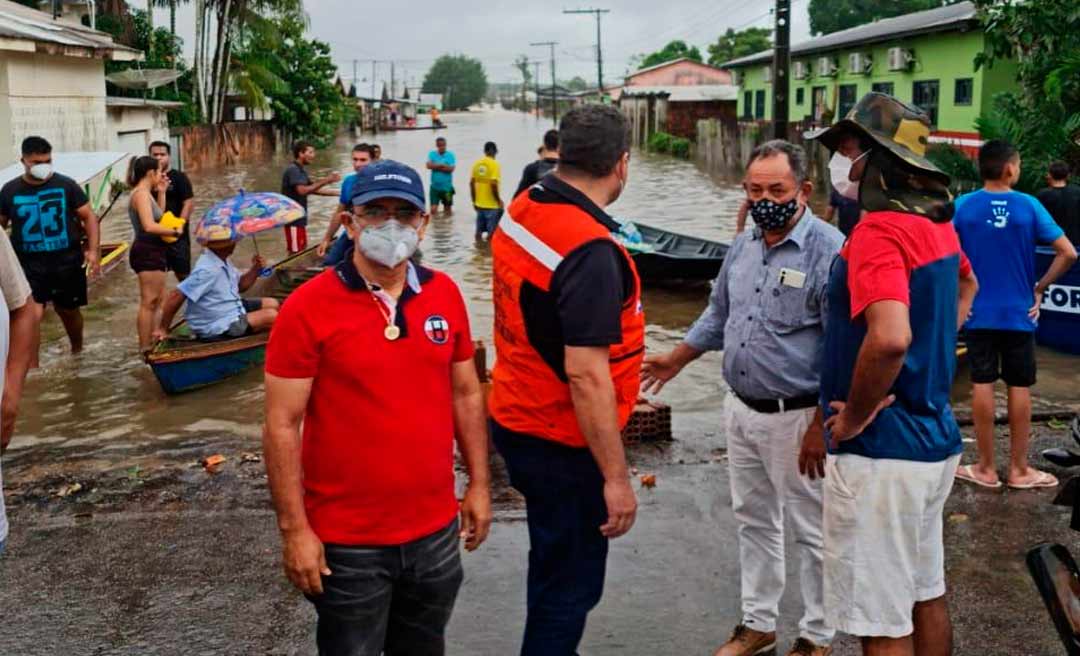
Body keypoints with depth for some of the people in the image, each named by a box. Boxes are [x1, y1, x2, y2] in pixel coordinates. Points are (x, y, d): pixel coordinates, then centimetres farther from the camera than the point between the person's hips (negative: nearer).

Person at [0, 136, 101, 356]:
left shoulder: (66, 185, -4)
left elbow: (89, 217, -2)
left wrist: (94, 250, -13)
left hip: (67, 260, 0)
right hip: (30, 264, 0)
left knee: (69, 310, 17)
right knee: (32, 315, -13)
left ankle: (78, 351, 44)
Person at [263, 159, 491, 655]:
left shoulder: (445, 294, 1)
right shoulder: (308, 308, -13)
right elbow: (282, 426, -12)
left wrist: (479, 484, 8)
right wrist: (294, 528, -13)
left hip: (436, 531, 4)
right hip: (347, 542, -4)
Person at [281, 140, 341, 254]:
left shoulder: (301, 170, 14)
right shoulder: (293, 170, -16)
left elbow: (314, 189, 18)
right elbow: (302, 190, -28)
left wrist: (337, 193, 13)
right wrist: (325, 181, -26)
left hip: (300, 217, 10)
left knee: (301, 251, 15)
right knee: (295, 252, -6)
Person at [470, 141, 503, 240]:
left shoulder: (477, 163, 6)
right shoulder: (494, 164, -12)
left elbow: (471, 183, 7)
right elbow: (493, 184, -21)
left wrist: (474, 201, 15)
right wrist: (499, 200, -9)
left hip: (479, 204, 6)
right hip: (492, 205, -6)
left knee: (479, 232, 13)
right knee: (491, 233, 0)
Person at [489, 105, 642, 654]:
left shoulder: (521, 211, 1)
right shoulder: (590, 252, -26)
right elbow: (585, 375, -28)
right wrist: (616, 478, -23)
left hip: (514, 420, 9)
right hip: (563, 444, -9)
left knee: (553, 562, 28)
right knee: (571, 586, 8)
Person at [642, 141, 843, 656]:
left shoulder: (829, 251, -18)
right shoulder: (743, 246, 6)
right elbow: (719, 314, 21)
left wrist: (821, 426, -20)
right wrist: (676, 360, 22)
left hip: (795, 416, -7)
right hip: (740, 408, 7)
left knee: (812, 532, 7)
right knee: (753, 521, 19)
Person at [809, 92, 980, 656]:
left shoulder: (878, 231, -20)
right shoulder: (938, 223, 8)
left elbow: (890, 339, -35)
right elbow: (966, 286, 30)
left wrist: (855, 417, -20)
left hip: (881, 452, -10)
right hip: (934, 439, 10)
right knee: (926, 594, 22)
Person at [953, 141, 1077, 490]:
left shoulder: (963, 205, -5)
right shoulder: (1029, 206, -6)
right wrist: (1040, 288, 1)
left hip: (978, 313, 1)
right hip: (1019, 313, 0)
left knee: (982, 386, 6)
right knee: (1019, 388, 8)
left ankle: (986, 468, 13)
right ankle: (1019, 469, 17)